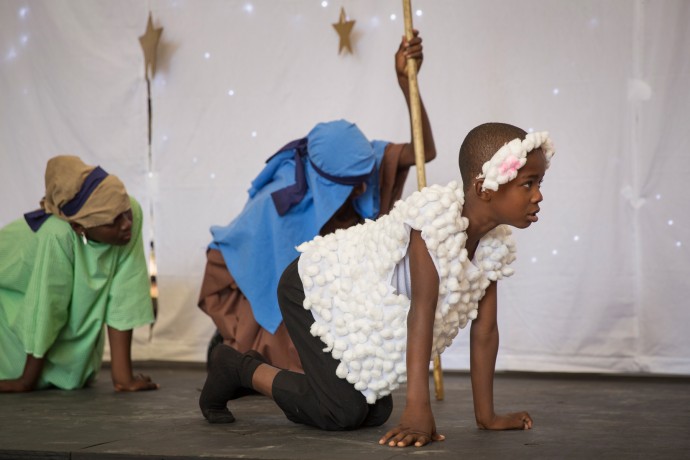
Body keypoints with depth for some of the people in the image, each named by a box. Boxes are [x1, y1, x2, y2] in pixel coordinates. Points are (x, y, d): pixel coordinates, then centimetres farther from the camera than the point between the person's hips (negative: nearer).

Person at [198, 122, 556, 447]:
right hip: (315, 284, -9)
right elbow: (421, 314, -37)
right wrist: (418, 411, -40)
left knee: (375, 413, 9)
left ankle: (257, 375, 28)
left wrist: (487, 415, -7)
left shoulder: (496, 243, -10)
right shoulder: (436, 217, -34)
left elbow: (485, 329, -6)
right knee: (342, 412, -15)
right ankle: (236, 367, 6)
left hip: (361, 307, 9)